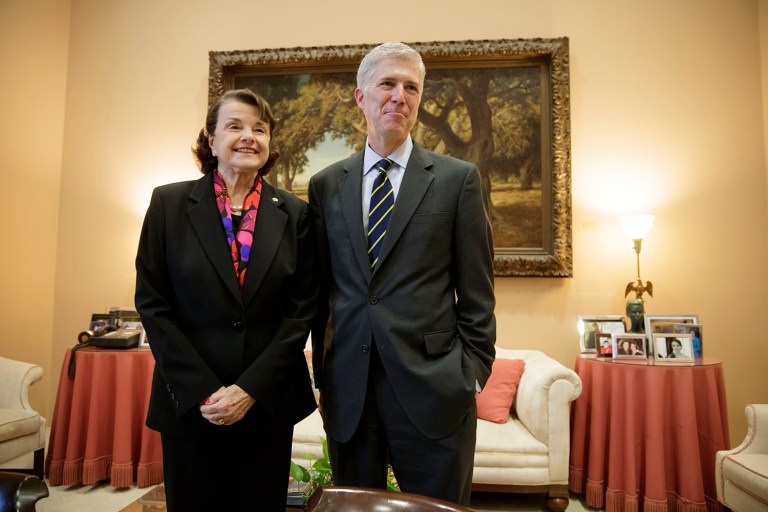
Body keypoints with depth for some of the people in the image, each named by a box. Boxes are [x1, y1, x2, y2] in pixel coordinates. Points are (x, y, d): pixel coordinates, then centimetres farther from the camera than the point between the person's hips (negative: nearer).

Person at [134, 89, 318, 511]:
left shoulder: (294, 214, 0)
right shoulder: (169, 203, -1)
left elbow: (302, 309, -2)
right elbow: (152, 302, -4)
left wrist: (251, 389, -9)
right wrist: (202, 391, -11)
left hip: (269, 404, 1)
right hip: (190, 404, 0)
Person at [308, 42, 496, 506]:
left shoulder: (459, 179, -1)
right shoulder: (326, 185, 6)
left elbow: (477, 294, -1)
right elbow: (320, 289, 9)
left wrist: (472, 377, -3)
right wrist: (321, 374, 9)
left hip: (433, 393, -2)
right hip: (347, 394, 3)